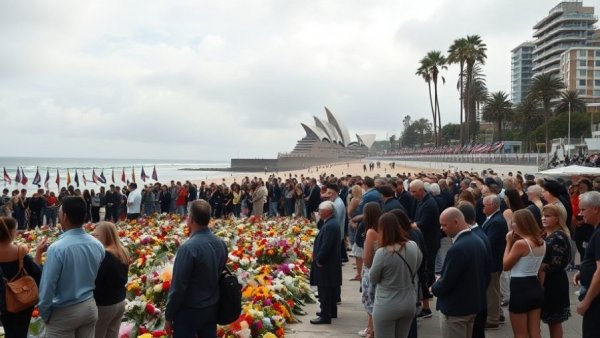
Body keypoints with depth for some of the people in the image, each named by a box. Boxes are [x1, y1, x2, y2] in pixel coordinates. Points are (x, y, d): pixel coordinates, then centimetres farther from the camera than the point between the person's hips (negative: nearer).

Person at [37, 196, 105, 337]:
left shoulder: (57, 248, -22)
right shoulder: (98, 245, -5)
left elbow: (47, 287, -16)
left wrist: (44, 314, -3)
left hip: (64, 313, -5)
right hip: (90, 307, 5)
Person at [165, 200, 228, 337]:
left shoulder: (188, 247, -24)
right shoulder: (221, 244, -3)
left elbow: (178, 287, -19)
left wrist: (168, 316, -9)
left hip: (189, 311, -6)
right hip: (213, 308, 6)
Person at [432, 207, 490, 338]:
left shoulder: (457, 249, -28)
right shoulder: (478, 241, 1)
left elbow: (446, 282, -24)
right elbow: (486, 273, 9)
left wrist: (434, 288, -4)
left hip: (456, 308, -9)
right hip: (475, 303, 9)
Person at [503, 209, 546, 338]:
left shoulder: (520, 243, -19)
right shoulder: (541, 242, 5)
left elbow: (506, 265, -10)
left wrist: (509, 243, -6)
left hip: (520, 289, -8)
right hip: (536, 287, 8)